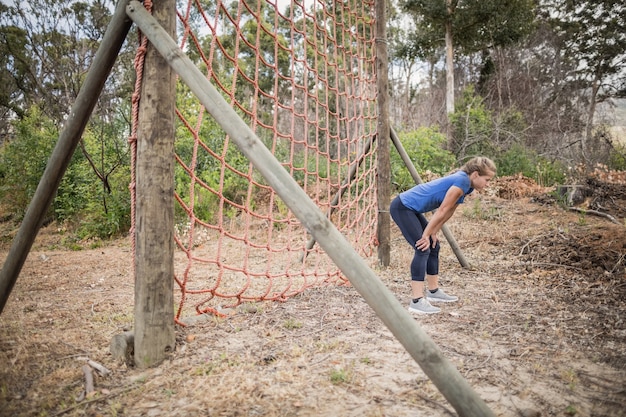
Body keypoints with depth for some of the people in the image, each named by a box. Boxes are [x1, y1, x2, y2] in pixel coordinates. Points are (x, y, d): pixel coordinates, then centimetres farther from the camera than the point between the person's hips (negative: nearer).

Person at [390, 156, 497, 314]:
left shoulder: (465, 184, 9)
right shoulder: (462, 181, -20)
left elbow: (448, 212, 13)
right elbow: (442, 211, -18)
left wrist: (433, 233, 10)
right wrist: (426, 235, -12)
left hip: (410, 208, 10)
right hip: (402, 208, -10)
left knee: (433, 246, 14)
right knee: (422, 249, -15)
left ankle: (433, 291, 26)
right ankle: (416, 301, -14)